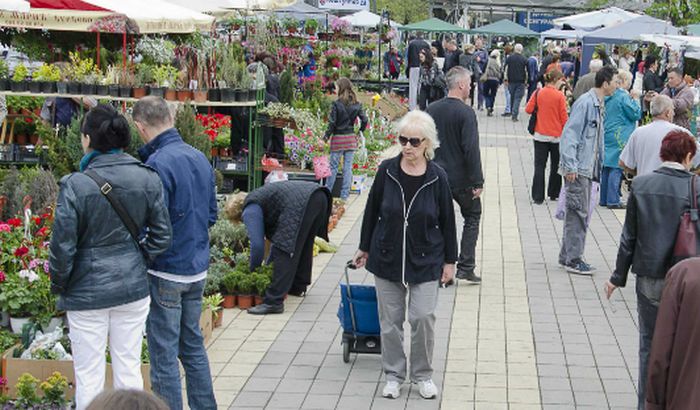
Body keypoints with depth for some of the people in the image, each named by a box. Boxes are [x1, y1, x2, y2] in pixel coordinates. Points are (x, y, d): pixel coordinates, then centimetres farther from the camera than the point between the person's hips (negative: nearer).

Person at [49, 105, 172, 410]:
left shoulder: (75, 185, -16)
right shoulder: (147, 178, -5)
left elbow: (62, 245, -11)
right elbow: (161, 235, 0)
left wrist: (58, 285, 4)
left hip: (87, 290, -3)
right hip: (133, 287, 4)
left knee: (89, 376, 8)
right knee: (129, 370, 14)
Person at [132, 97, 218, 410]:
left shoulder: (157, 164, -19)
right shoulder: (200, 158, 5)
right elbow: (212, 215, 13)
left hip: (166, 272, -8)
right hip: (198, 269, 8)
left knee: (164, 354, 3)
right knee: (193, 346, 19)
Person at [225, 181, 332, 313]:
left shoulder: (250, 211, 6)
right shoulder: (259, 197, 34)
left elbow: (257, 245, -2)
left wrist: (253, 271, 14)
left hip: (302, 204, -10)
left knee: (285, 252, -7)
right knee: (304, 245, 27)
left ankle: (273, 302, -9)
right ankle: (298, 286, 43)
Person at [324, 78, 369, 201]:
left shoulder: (336, 104, -13)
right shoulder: (356, 105, 2)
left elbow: (332, 123, -14)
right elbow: (364, 120, 1)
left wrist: (327, 136, -3)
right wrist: (360, 131, 16)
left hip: (338, 138, -4)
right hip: (351, 138, 4)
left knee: (333, 166, 5)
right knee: (348, 167, 8)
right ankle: (345, 195, 11)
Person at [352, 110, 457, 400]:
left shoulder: (437, 177, -8)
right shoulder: (386, 171, -6)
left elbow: (447, 220, 0)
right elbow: (372, 210, 4)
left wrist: (449, 260, 2)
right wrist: (364, 248, 10)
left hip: (425, 260, -1)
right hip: (387, 257, 1)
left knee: (423, 317, -3)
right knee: (390, 320, 8)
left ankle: (423, 375, 17)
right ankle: (393, 375, 24)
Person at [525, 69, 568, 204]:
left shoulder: (538, 93, -4)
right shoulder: (559, 95, -10)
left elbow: (528, 109, -2)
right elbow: (564, 117, -8)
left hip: (540, 135, 2)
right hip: (556, 136, -2)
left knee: (539, 166, 3)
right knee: (556, 166, 14)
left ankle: (538, 197, -2)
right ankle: (553, 194, 22)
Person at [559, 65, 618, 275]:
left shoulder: (598, 105, 14)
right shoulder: (585, 103, -15)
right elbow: (569, 134, -19)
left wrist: (598, 166, 19)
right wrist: (570, 166, -22)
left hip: (588, 169, 10)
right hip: (577, 169, -10)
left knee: (580, 213, 14)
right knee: (578, 213, -6)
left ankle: (567, 256, 23)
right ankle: (573, 259, 0)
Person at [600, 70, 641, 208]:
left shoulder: (608, 97, 9)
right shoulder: (624, 97, -14)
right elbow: (636, 114, -12)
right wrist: (635, 99, -1)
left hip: (607, 135, 8)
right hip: (619, 138, -8)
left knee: (606, 167, 12)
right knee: (616, 168, -5)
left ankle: (604, 199, 17)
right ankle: (613, 201, -5)